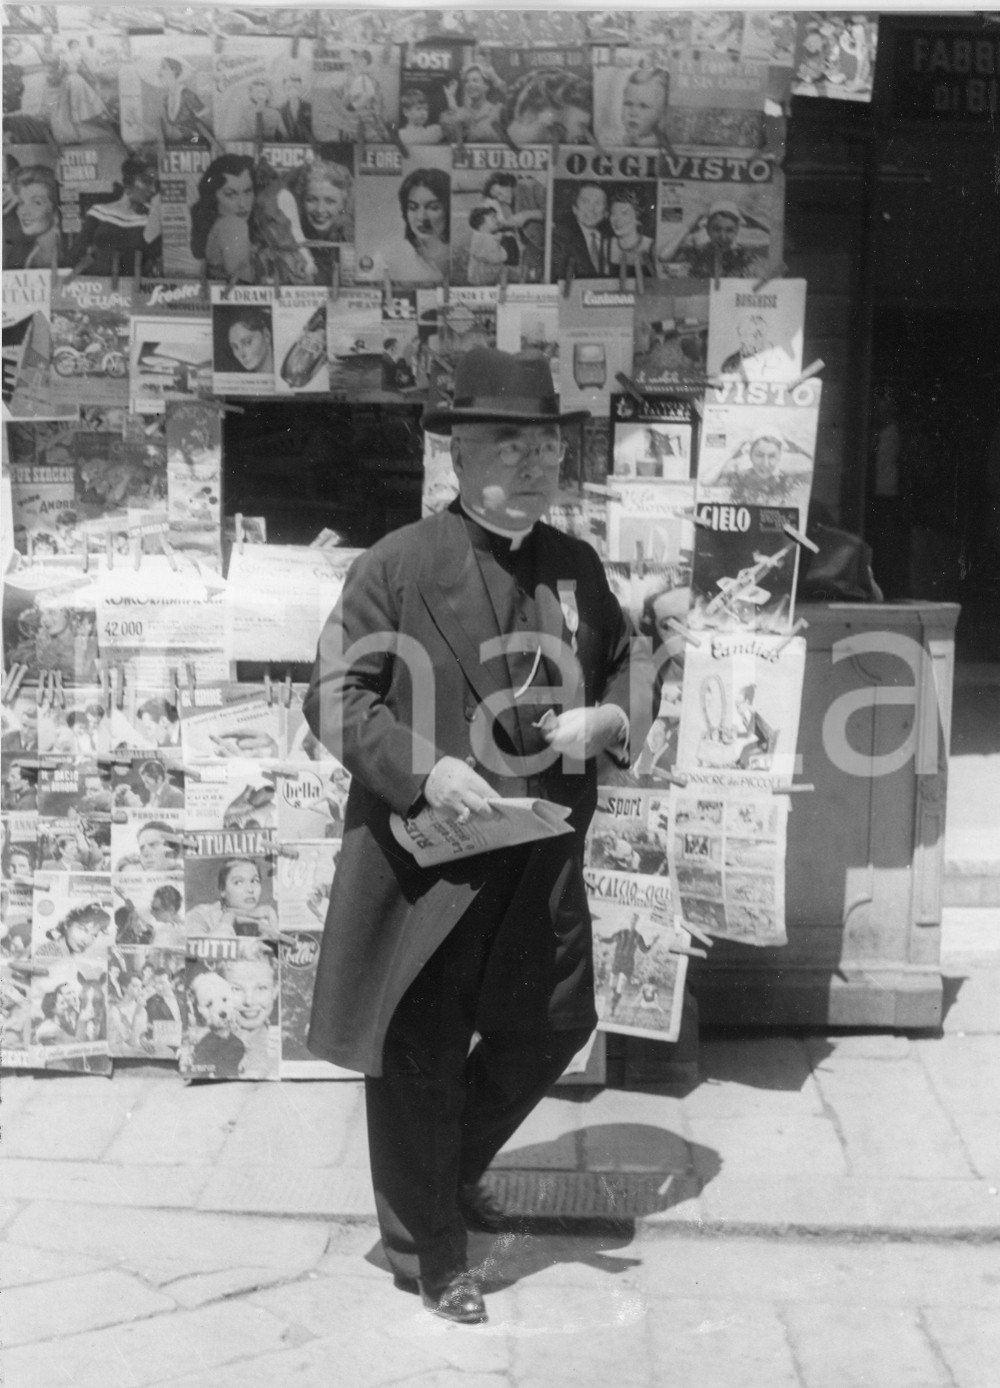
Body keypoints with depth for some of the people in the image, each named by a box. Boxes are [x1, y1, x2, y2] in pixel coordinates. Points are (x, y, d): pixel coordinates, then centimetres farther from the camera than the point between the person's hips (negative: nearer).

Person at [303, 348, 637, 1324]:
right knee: (420, 1059, 6)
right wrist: (424, 769, -24)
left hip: (544, 858, 6)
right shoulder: (396, 566, -9)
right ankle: (425, 1252, 27)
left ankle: (455, 1169, 45)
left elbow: (621, 668, 19)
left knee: (552, 1026, 17)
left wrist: (607, 716, -5)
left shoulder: (579, 568, 7)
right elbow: (335, 697, -10)